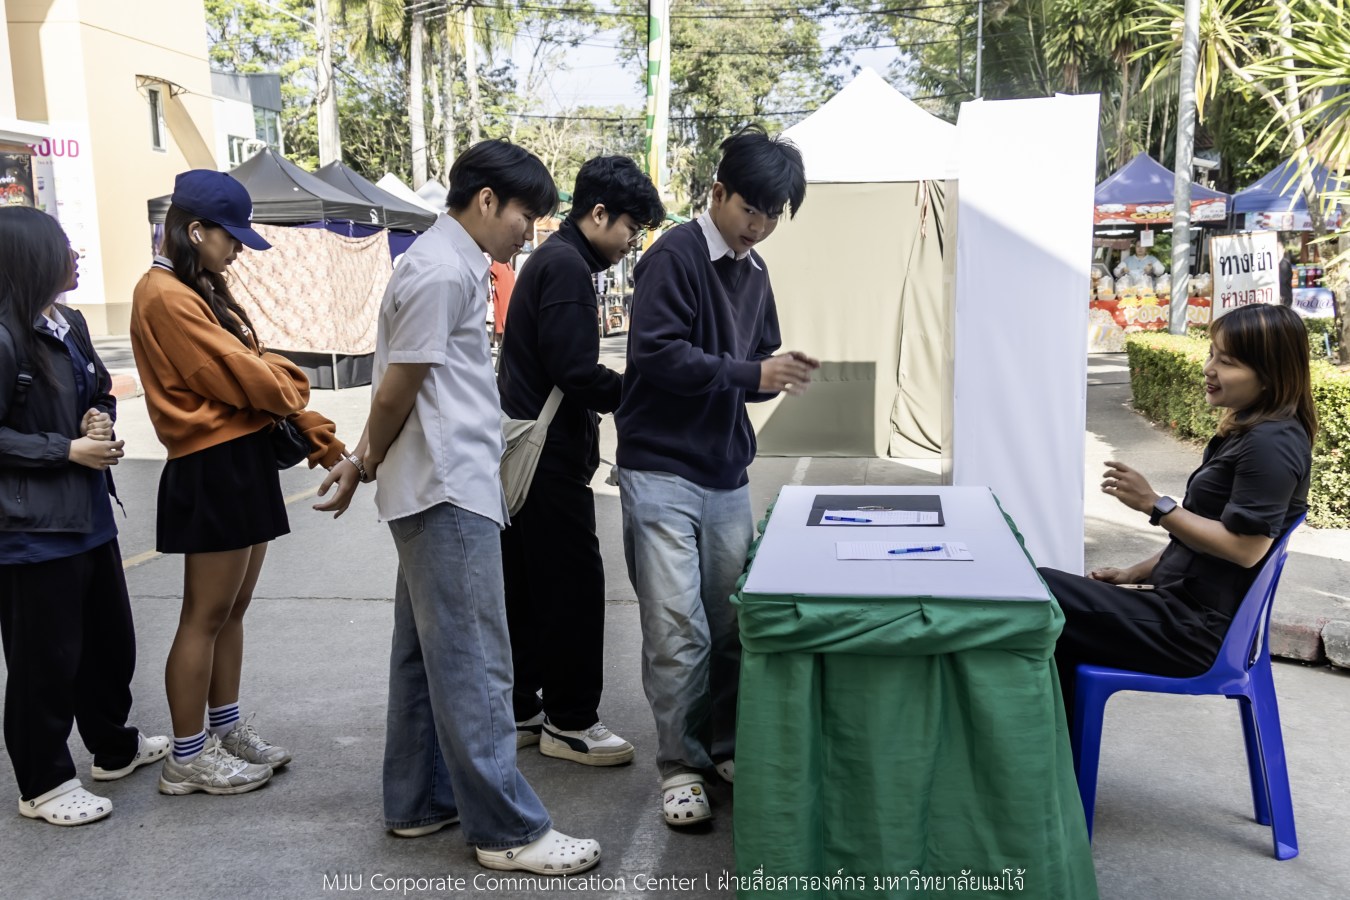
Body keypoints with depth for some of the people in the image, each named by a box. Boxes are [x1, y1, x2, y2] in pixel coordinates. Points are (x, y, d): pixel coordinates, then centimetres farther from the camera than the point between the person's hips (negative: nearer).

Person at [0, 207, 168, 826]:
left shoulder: (69, 326, 8)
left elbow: (101, 393, 20)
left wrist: (102, 420, -1)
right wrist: (68, 450, -17)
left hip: (88, 514, 9)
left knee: (110, 639, 20)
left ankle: (114, 747, 40)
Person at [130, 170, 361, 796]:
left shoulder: (203, 292, 15)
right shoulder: (165, 296, -14)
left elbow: (255, 369, 10)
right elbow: (238, 375, -17)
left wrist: (330, 448, 3)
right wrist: (289, 384, 6)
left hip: (247, 461, 9)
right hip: (214, 468, -9)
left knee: (233, 608, 17)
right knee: (206, 615, 1)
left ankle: (227, 731, 30)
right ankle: (187, 758, 15)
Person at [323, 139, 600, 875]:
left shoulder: (452, 262, 15)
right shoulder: (442, 271, -17)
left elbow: (396, 392, 17)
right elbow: (396, 393, -15)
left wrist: (374, 459, 14)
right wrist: (374, 459, 2)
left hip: (447, 485, 10)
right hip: (448, 490, -10)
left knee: (428, 654, 15)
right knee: (474, 664, -4)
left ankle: (420, 802, 26)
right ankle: (507, 829, 6)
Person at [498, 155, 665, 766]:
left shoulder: (550, 259, 19)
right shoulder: (568, 266, -14)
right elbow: (574, 371, -22)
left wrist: (627, 393, 13)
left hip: (523, 452, 11)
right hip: (551, 457, -11)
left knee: (522, 588, 14)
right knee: (573, 585, -2)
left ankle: (517, 712, 24)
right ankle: (568, 722, 8)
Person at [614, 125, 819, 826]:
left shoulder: (753, 273, 15)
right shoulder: (674, 257, -9)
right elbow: (656, 353, -19)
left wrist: (778, 374, -3)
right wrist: (750, 374, -23)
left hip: (727, 474, 7)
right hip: (662, 472, -7)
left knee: (731, 623, 9)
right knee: (678, 629, -4)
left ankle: (725, 748, 26)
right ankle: (681, 767, 11)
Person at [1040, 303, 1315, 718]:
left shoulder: (1271, 444, -18)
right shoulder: (1249, 432, 13)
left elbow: (1244, 548, -24)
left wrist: (1155, 505, -19)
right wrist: (1134, 573, 13)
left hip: (1197, 629, -10)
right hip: (1187, 607, 10)